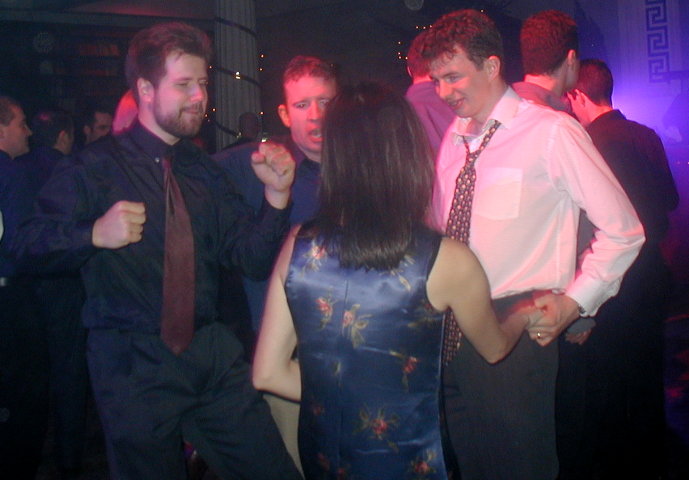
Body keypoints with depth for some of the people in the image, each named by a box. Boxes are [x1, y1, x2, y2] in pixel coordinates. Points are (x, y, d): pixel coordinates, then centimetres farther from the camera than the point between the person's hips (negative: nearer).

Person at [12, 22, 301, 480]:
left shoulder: (205, 171, 10)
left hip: (216, 355, 4)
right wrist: (94, 233, -24)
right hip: (134, 365, -4)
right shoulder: (95, 168, -3)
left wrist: (277, 194, -11)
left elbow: (254, 258, 4)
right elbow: (28, 244, -7)